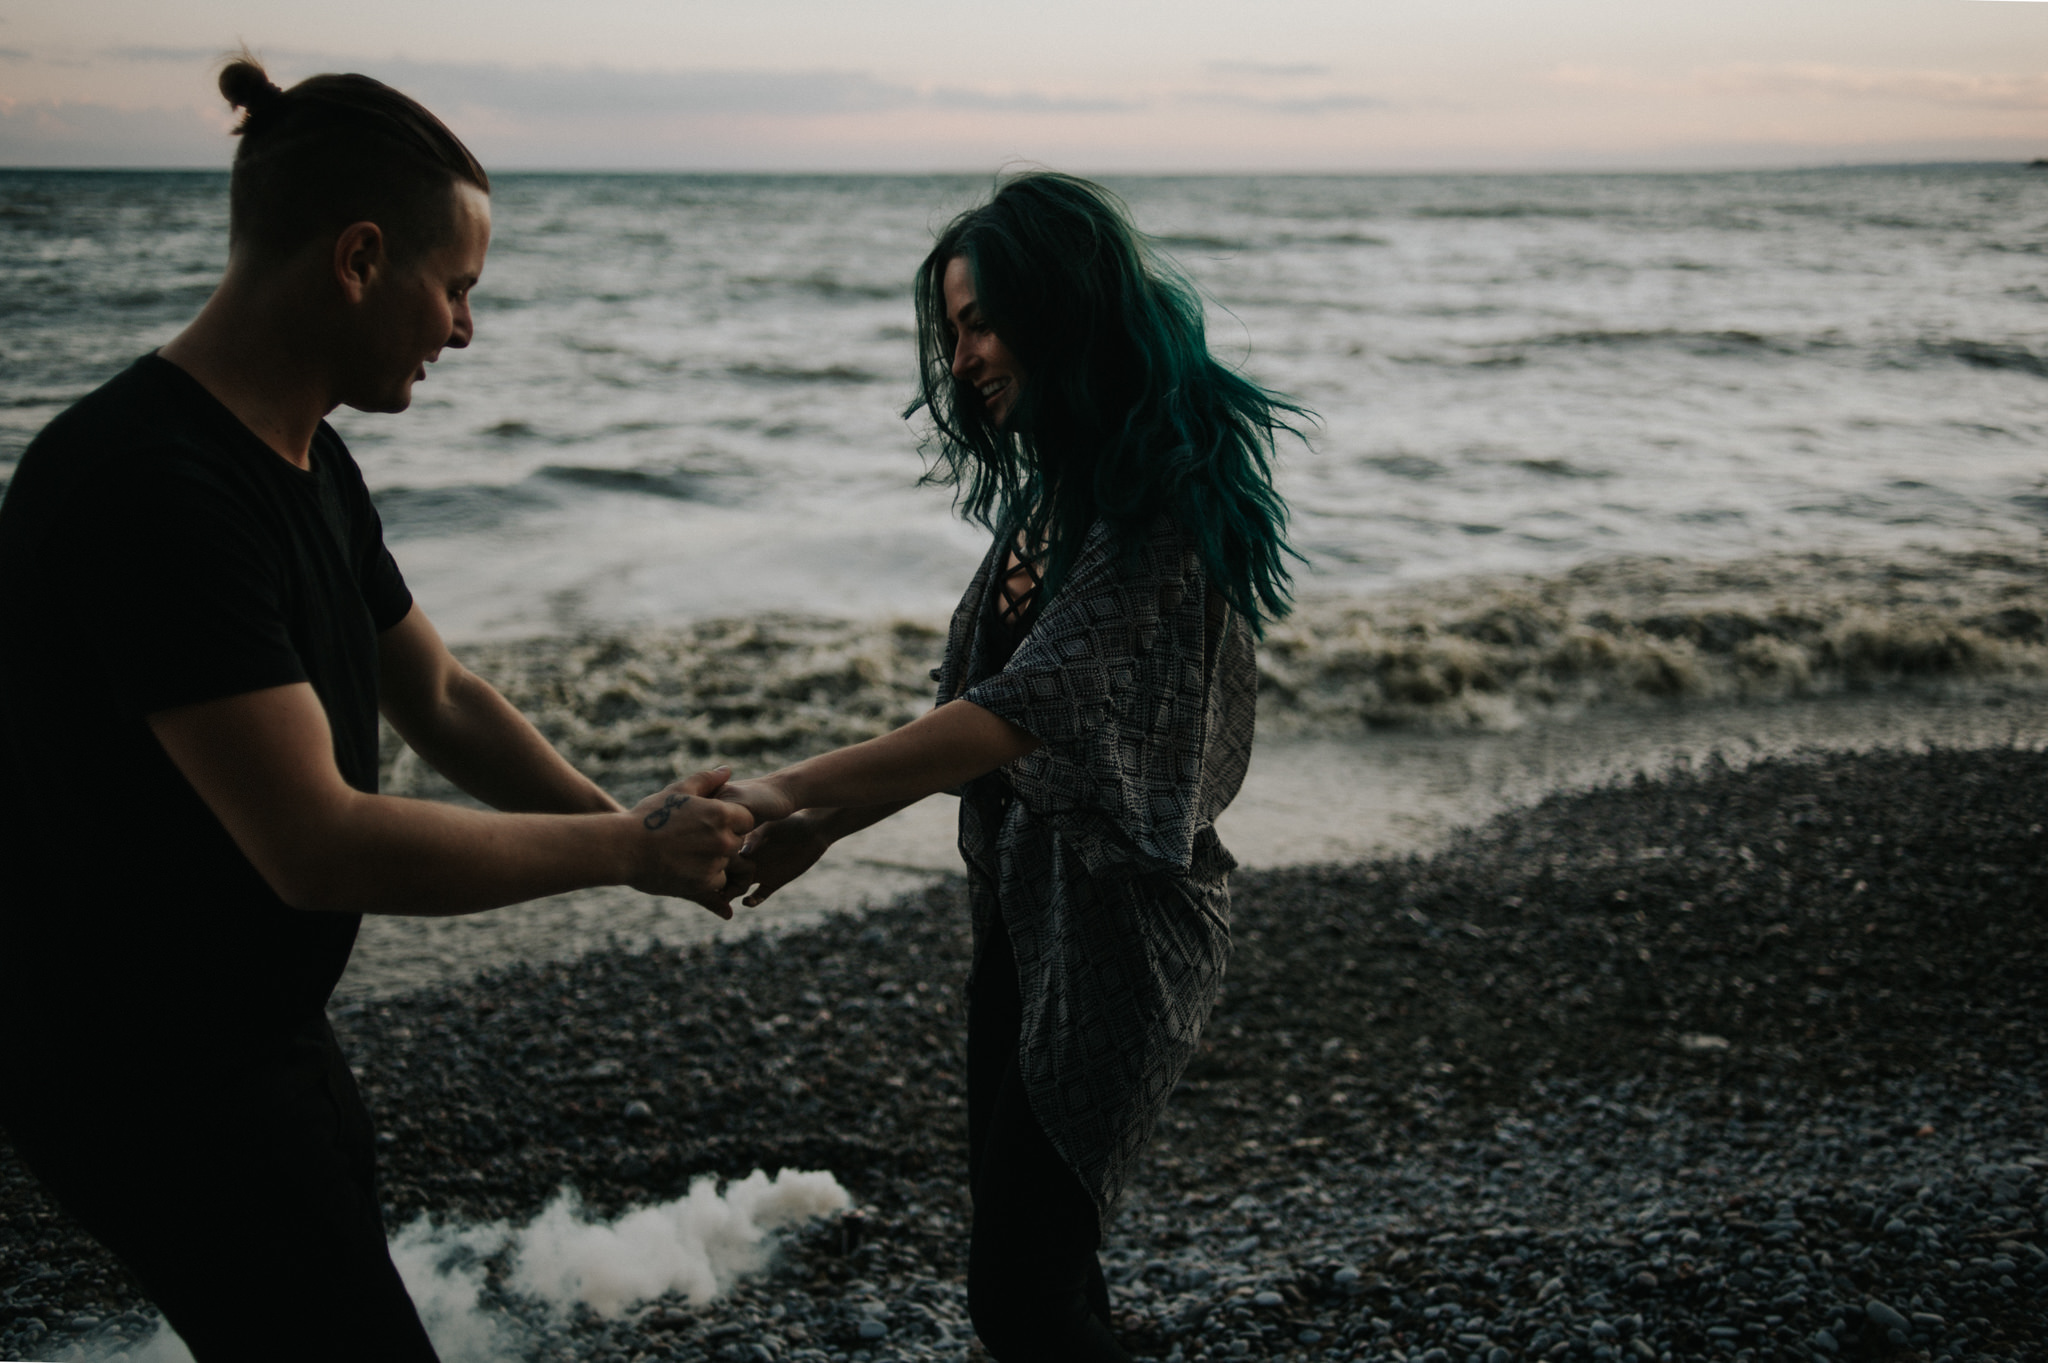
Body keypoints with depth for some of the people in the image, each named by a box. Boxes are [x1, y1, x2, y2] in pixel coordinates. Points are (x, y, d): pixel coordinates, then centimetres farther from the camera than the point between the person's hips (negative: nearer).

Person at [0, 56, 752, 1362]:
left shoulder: (307, 462, 3)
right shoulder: (150, 491, -29)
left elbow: (439, 698, 13)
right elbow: (319, 846, -32)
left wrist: (647, 840, 3)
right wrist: (623, 845, -21)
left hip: (263, 1023, 10)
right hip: (145, 1064, -10)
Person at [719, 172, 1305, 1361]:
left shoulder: (1163, 497, -20)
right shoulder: (1061, 485, 11)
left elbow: (1024, 712, -30)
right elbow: (980, 709, 10)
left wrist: (798, 791, -33)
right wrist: (828, 825, -2)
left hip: (1119, 917, -9)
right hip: (1024, 904, 9)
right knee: (1025, 1238, 18)